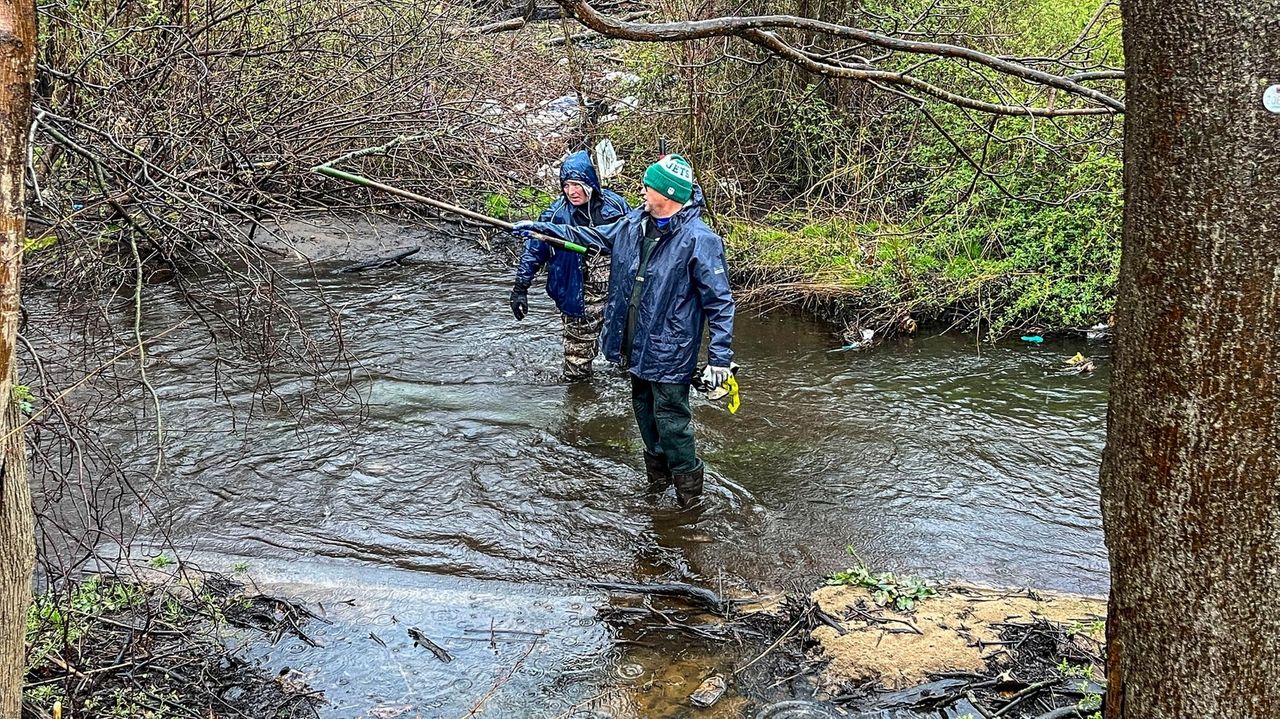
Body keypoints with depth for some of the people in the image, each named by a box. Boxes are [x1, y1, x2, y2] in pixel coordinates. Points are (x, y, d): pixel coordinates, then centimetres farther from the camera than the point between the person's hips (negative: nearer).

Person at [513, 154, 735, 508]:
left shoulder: (699, 240, -20)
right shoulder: (634, 224, 3)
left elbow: (719, 302, -17)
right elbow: (592, 237, 20)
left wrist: (720, 357, -20)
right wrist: (540, 228, 19)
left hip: (669, 353, -8)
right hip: (636, 346, 8)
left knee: (670, 419, -3)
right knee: (644, 410, 20)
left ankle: (689, 489, 15)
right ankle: (657, 479, 39)